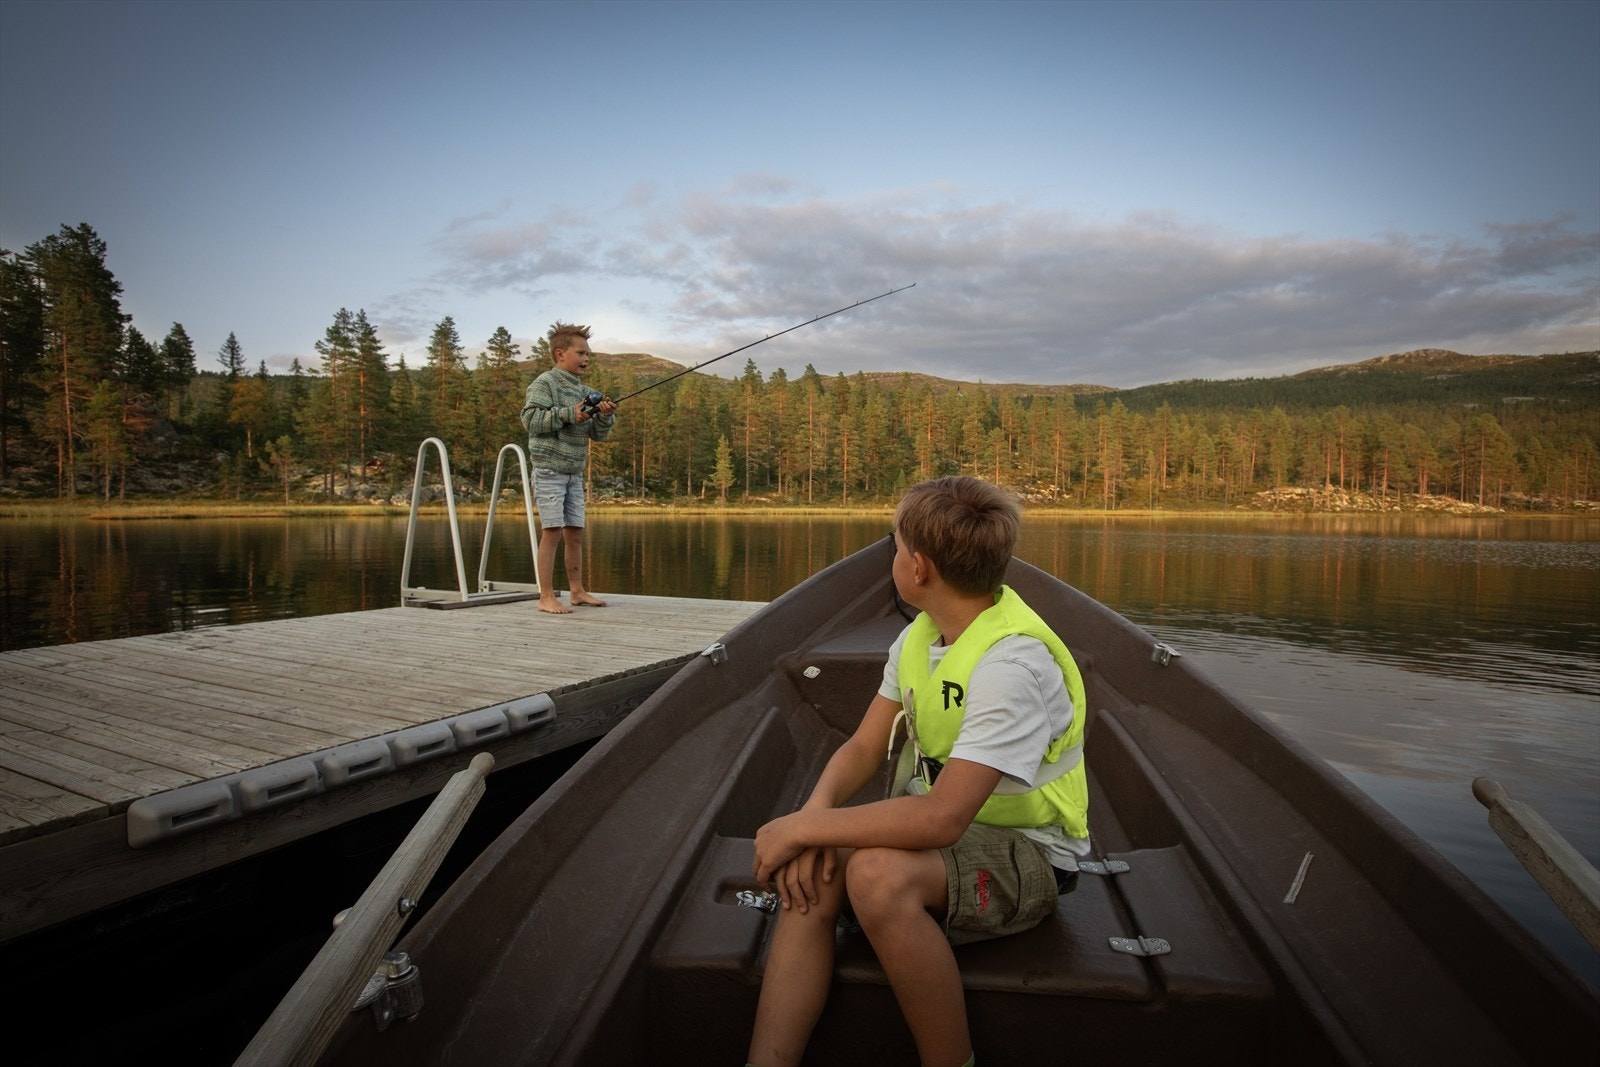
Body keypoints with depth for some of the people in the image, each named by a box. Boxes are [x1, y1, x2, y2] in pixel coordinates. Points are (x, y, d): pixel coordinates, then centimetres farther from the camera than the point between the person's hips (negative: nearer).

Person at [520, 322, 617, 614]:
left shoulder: (584, 391, 15)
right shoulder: (545, 383, -6)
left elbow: (598, 434, 13)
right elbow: (531, 419, -16)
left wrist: (605, 417, -7)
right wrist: (568, 414, -21)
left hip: (575, 473, 7)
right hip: (550, 470, -7)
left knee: (575, 533, 9)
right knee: (552, 532, -9)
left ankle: (577, 591, 18)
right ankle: (547, 597, -5)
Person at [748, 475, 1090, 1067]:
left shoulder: (1012, 660, -26)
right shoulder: (919, 637, 2)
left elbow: (943, 817, -33)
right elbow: (861, 750, 3)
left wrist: (802, 827, -26)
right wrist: (813, 817, -18)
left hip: (1025, 852, -7)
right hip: (941, 819, 7)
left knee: (880, 875, -34)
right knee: (812, 873, -20)